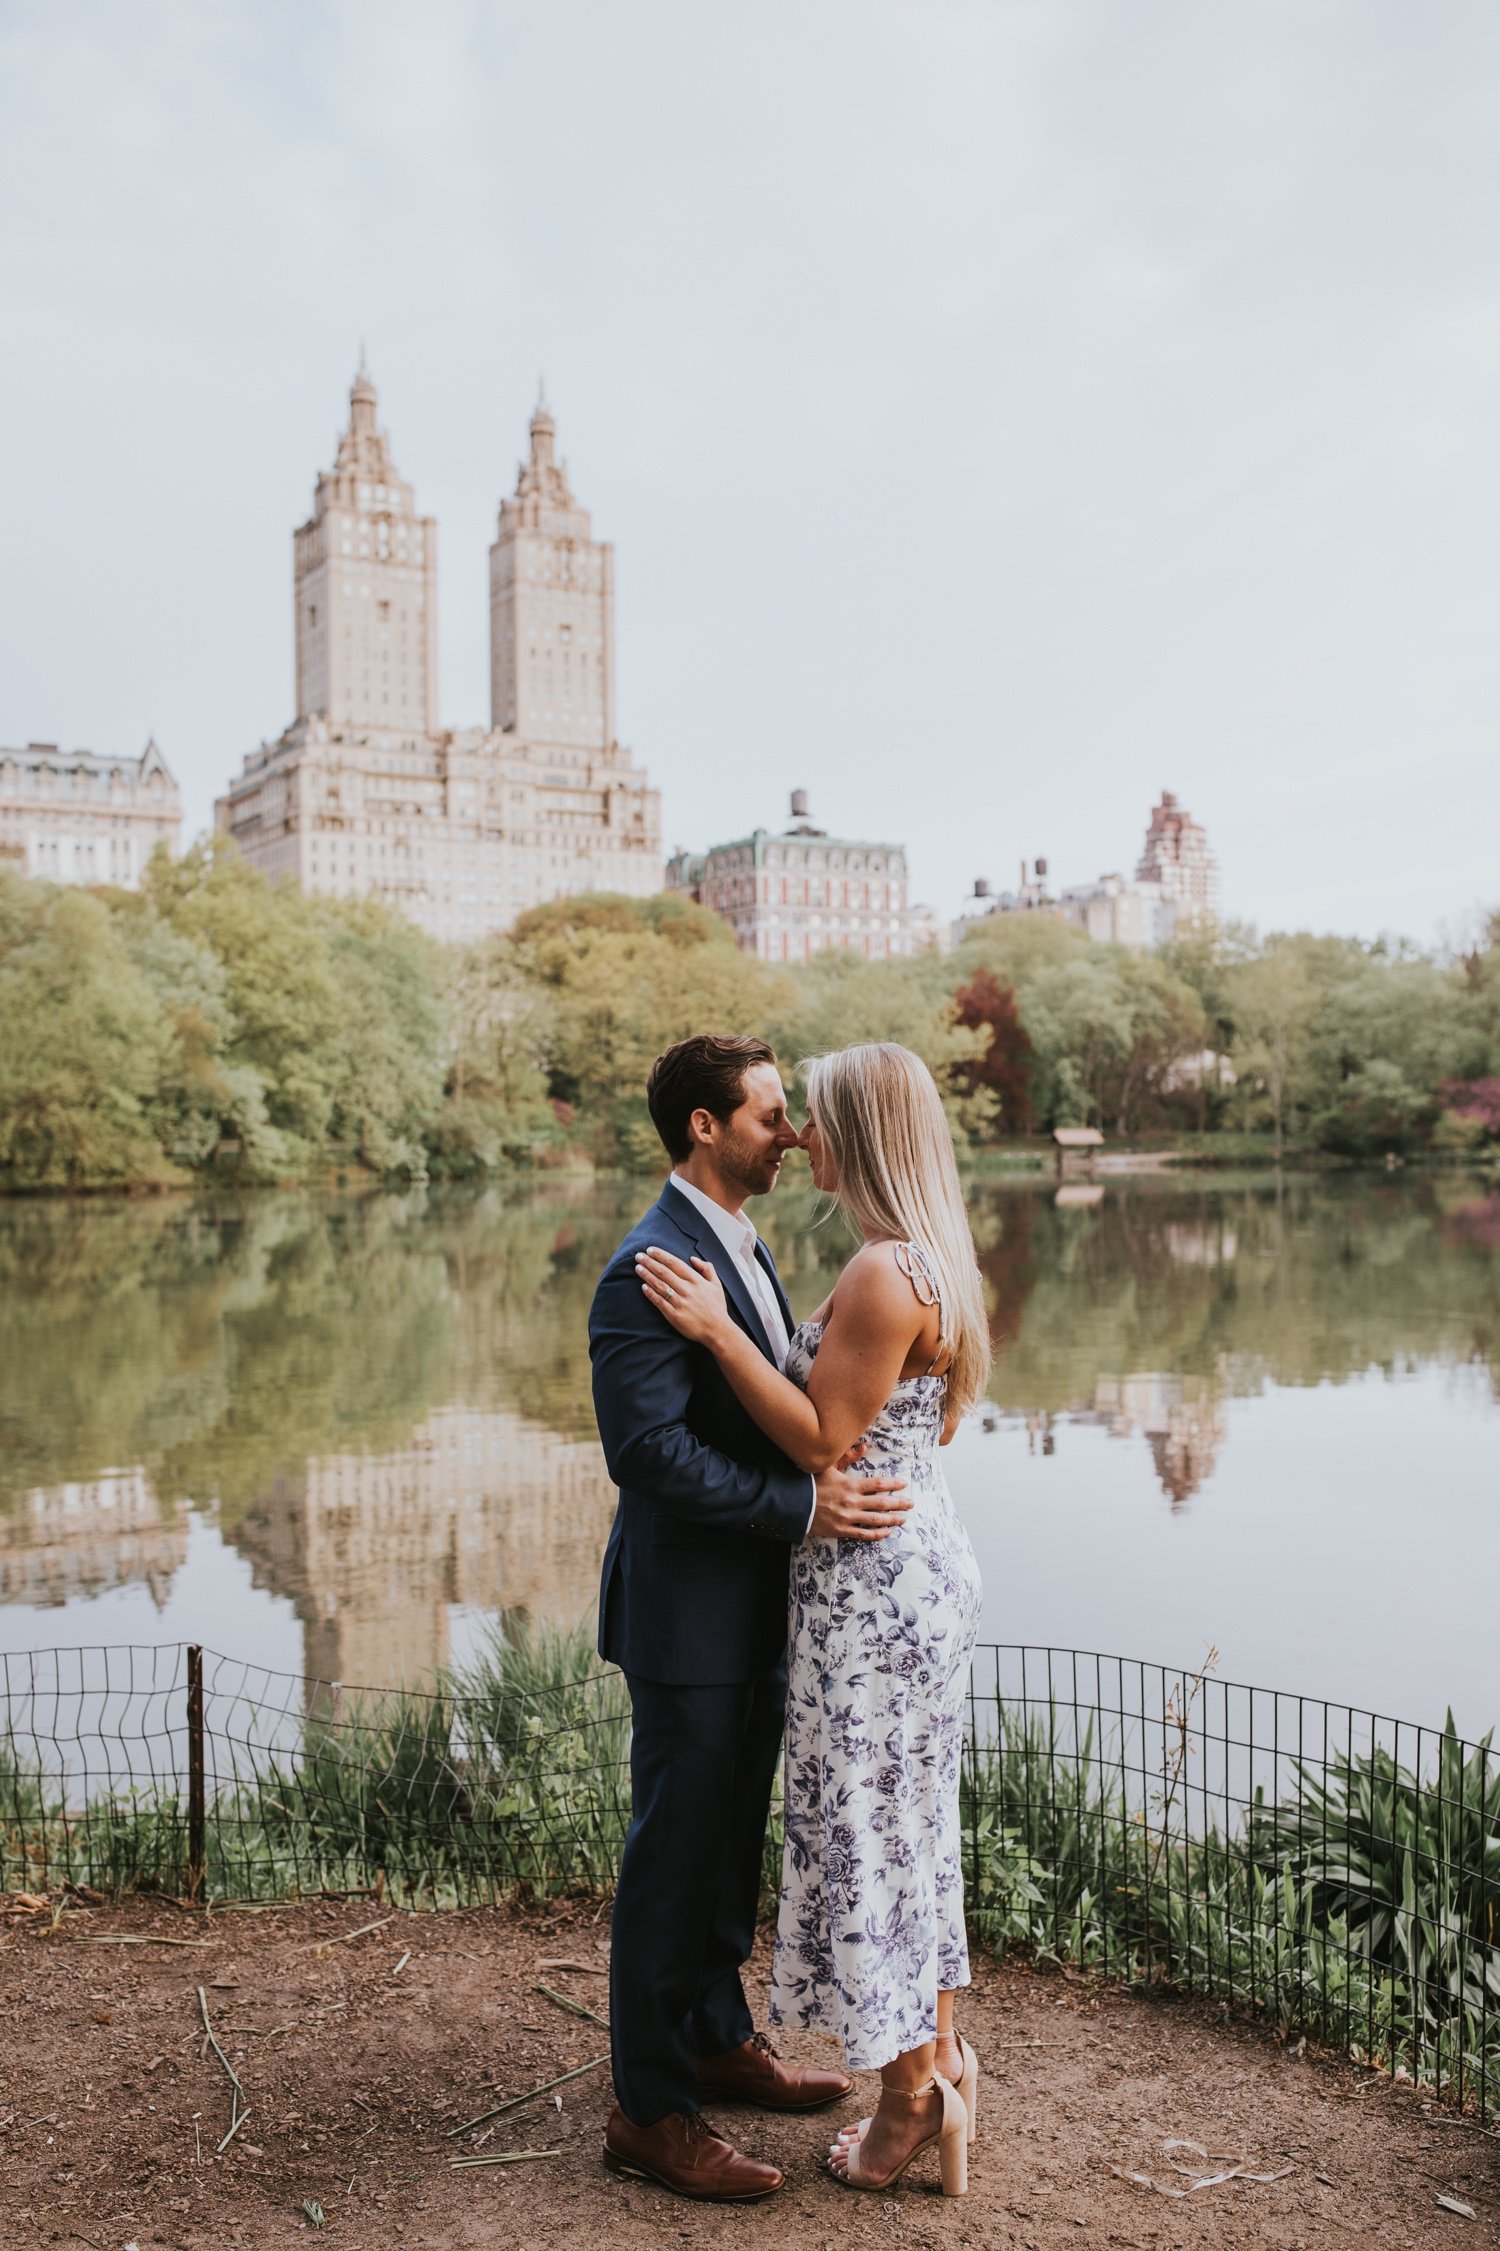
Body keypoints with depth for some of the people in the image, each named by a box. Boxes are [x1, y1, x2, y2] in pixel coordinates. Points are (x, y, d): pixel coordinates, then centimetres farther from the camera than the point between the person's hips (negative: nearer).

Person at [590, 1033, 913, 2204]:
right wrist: (801, 1508, -28)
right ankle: (651, 2107, 19)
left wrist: (833, 1472, 7)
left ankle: (719, 2039, 39)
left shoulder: (743, 1248, 11)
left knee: (731, 1842, 22)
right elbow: (646, 1447, -27)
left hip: (752, 1612, 9)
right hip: (688, 1619, -9)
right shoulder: (651, 1270, -21)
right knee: (675, 1855, 4)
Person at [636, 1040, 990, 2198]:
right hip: (922, 1555, 10)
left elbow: (821, 1441, -21)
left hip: (874, 1582, -10)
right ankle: (940, 2052, 33)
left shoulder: (884, 1273, -23)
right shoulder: (929, 1259, 8)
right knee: (910, 1816, 20)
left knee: (871, 1822, 4)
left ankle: (913, 2099, 19)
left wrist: (720, 1330, -20)